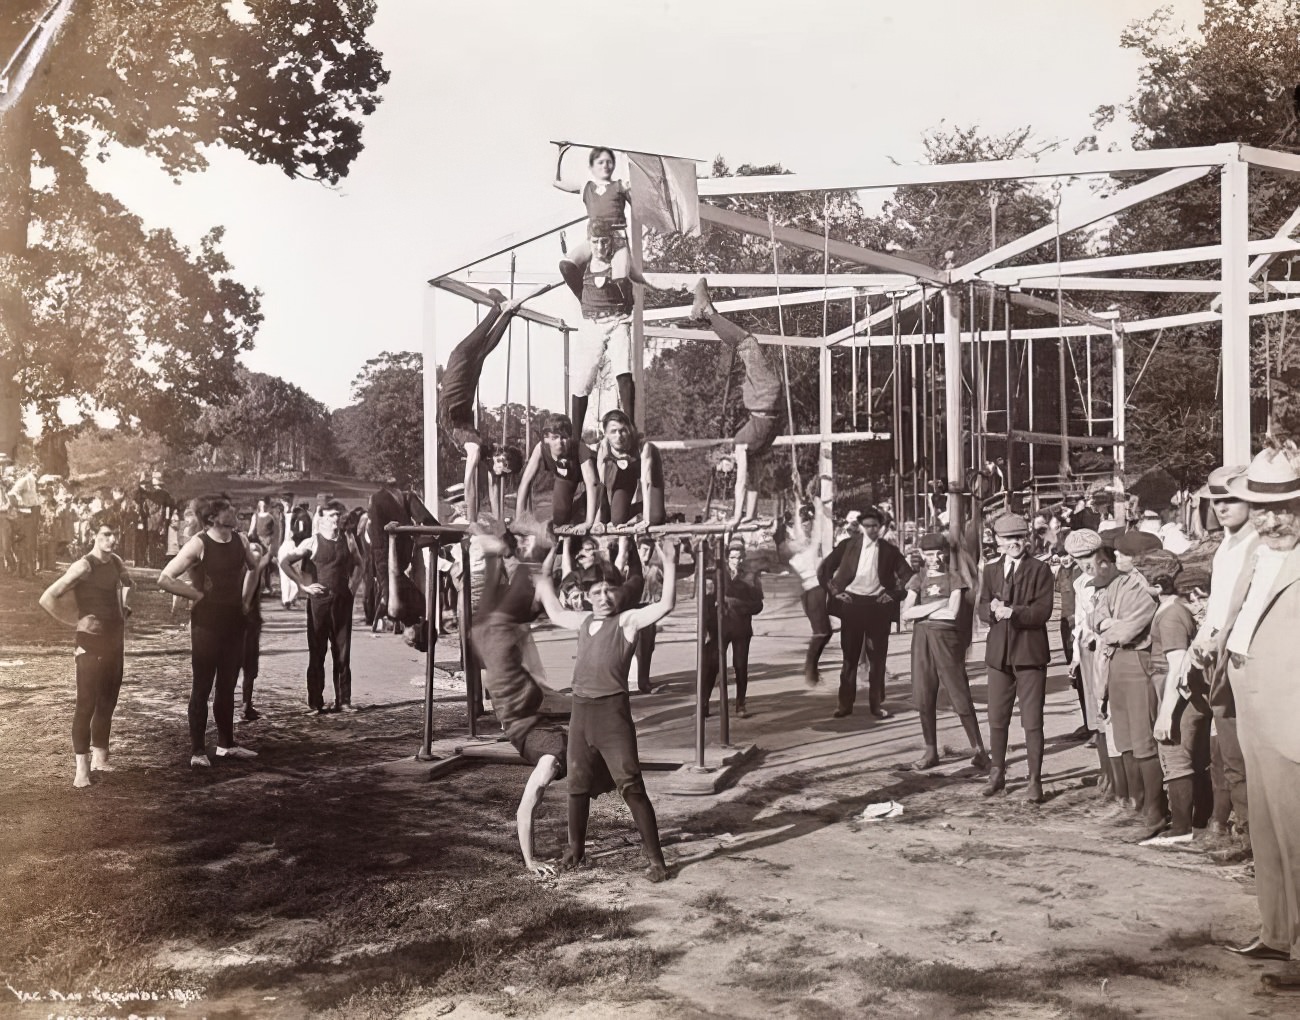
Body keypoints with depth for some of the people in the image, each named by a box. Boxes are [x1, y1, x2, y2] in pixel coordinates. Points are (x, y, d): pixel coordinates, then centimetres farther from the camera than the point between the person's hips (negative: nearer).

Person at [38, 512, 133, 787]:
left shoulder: (116, 562, 6)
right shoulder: (84, 566, -16)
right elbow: (47, 599, -22)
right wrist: (76, 621, -15)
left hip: (116, 643, 7)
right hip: (92, 645, -7)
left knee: (108, 703, 14)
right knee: (87, 704, -4)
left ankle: (99, 758, 25)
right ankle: (82, 767, 2)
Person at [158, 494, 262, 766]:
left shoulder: (241, 540, 3)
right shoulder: (199, 544, -14)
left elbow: (254, 567, 24)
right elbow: (165, 579, -17)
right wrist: (198, 594, -13)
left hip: (234, 622, 6)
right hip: (207, 623, -6)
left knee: (227, 686, 14)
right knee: (203, 686, 2)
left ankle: (226, 744, 25)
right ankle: (197, 751, 10)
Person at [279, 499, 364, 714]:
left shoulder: (348, 541, 6)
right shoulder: (313, 542, -5)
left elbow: (357, 564, 24)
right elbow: (285, 562, -4)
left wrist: (353, 586, 10)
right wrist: (303, 584, -8)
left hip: (343, 600, 3)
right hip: (319, 600, -3)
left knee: (343, 653, 5)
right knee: (317, 653, 2)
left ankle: (343, 700, 11)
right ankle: (315, 703, 7)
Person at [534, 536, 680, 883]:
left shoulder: (628, 620, -5)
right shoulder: (583, 621, 14)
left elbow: (665, 605, -19)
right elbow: (555, 613, 33)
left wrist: (669, 564, -27)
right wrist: (543, 575, 38)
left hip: (612, 710, -6)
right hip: (581, 710, 6)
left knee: (631, 786, -6)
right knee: (578, 784, 16)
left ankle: (655, 857, 0)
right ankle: (575, 848, 33)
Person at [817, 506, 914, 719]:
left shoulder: (889, 550, 5)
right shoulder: (848, 545, 3)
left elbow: (908, 575, 8)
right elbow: (824, 570, 4)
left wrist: (894, 595, -1)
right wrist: (835, 591, -3)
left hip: (878, 605, 0)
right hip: (852, 603, 0)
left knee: (878, 658, 3)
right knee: (849, 657, 4)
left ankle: (876, 703, 12)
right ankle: (845, 703, 8)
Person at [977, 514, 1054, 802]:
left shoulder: (1040, 570, -2)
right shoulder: (991, 570, 11)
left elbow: (1043, 611, -11)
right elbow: (982, 610, 5)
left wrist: (1012, 612, -23)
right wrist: (993, 609, -17)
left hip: (1030, 652, -4)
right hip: (998, 652, 4)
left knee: (1032, 721, -1)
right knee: (997, 719, 12)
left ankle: (1034, 780, 8)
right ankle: (997, 774, 27)